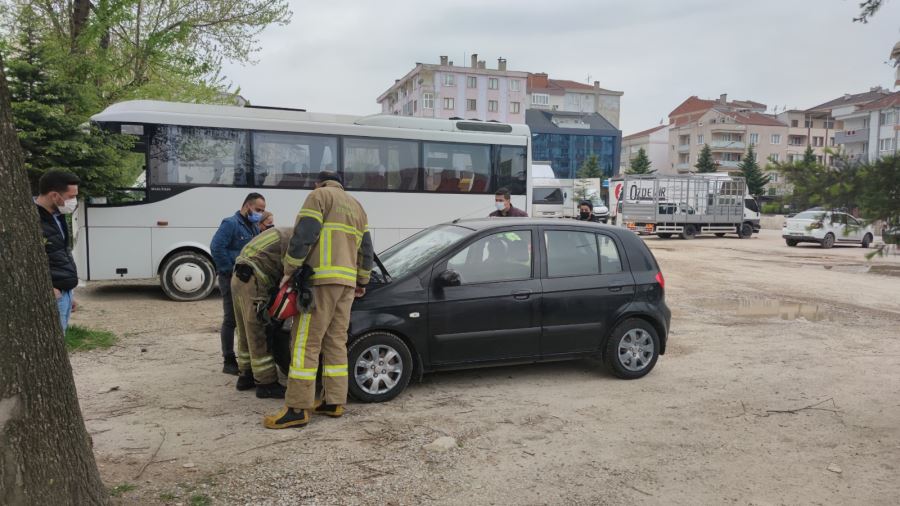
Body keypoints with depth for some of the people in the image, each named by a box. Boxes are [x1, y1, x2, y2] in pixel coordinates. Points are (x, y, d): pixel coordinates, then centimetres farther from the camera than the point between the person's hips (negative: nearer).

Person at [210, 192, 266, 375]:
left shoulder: (255, 227, 16)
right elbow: (216, 247, -20)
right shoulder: (231, 223, -11)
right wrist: (230, 270, -19)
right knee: (231, 319, -4)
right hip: (231, 279, -8)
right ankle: (229, 361, 3)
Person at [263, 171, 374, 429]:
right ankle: (334, 402, 9)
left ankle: (297, 408, -9)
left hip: (321, 278, -8)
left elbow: (303, 235, -10)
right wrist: (362, 282, 33)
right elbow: (366, 249, 25)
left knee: (306, 342, -8)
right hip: (347, 281, 8)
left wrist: (289, 270, -5)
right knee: (335, 342, 9)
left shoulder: (320, 195, 2)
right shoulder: (356, 206, 25)